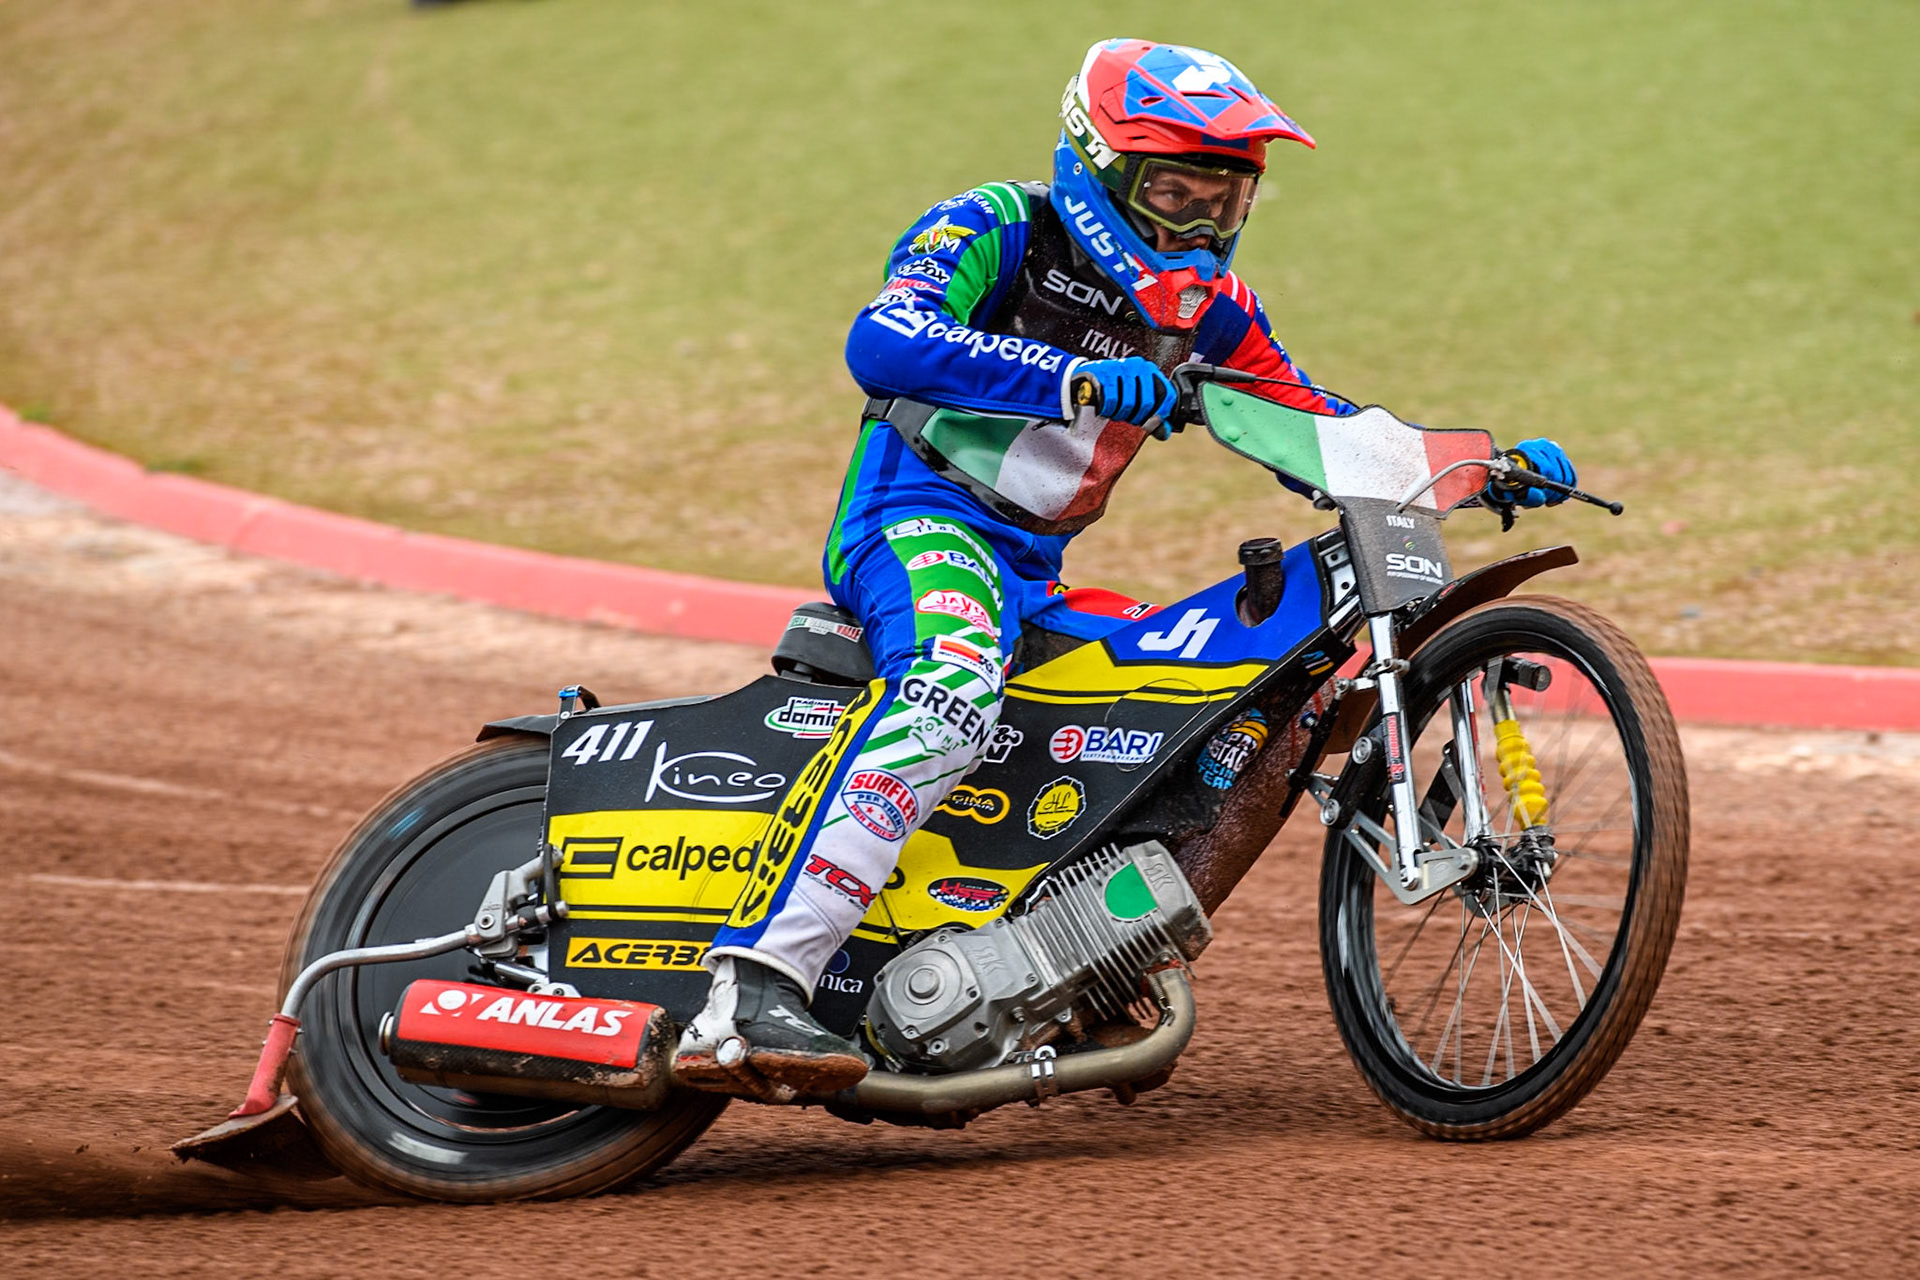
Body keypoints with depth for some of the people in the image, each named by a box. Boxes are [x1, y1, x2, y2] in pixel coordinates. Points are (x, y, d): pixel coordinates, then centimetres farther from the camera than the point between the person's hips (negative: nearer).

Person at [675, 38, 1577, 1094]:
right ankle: (749, 996, -50)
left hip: (1033, 570, 8)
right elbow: (882, 343, -26)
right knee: (953, 687, -38)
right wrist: (1077, 378, -36)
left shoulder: (1204, 302, 15)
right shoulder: (993, 231, -8)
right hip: (920, 518, -8)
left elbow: (1309, 424, 22)